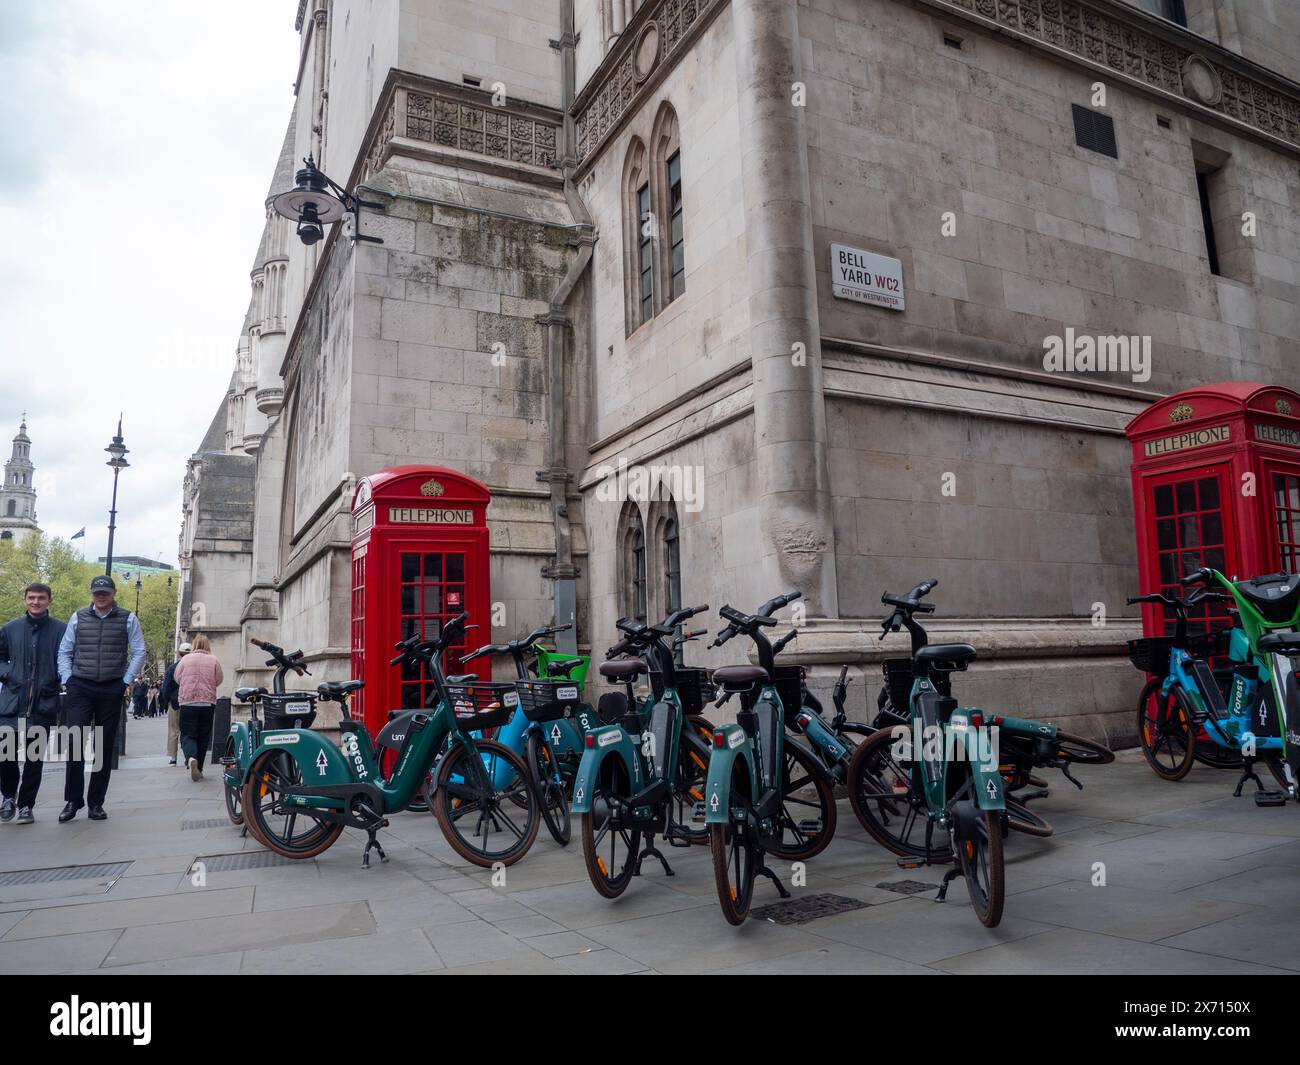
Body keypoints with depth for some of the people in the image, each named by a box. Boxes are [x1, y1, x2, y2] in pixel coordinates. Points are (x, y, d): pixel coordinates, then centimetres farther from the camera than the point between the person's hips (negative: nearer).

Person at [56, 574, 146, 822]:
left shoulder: (128, 619, 3)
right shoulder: (78, 618, 8)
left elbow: (139, 652, 4)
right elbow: (65, 651, 11)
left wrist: (127, 681, -2)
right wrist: (67, 679, 1)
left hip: (112, 690, 0)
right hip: (80, 688, 0)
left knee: (105, 747, 5)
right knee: (75, 742, -9)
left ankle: (96, 803, 14)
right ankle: (72, 801, 3)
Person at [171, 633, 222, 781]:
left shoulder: (185, 659, -1)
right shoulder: (213, 660, -1)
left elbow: (177, 678, 9)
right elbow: (219, 680, 5)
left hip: (187, 703, -1)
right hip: (208, 703, 1)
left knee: (187, 735, 3)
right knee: (203, 737, 11)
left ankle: (191, 758, -25)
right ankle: (198, 769, 17)